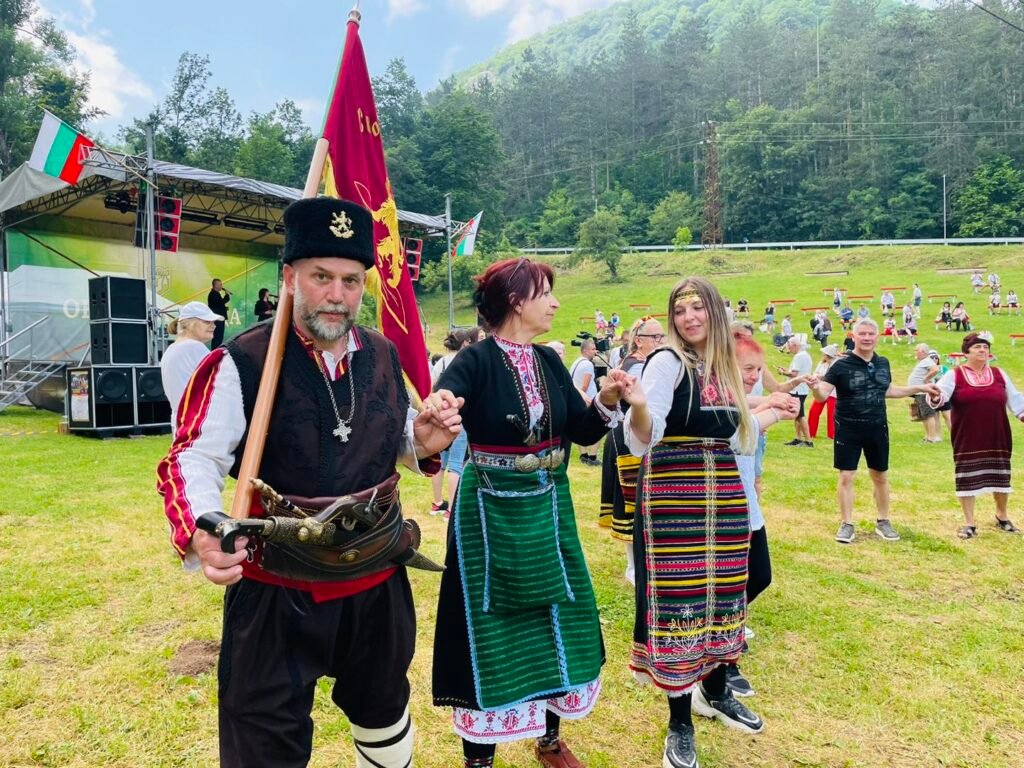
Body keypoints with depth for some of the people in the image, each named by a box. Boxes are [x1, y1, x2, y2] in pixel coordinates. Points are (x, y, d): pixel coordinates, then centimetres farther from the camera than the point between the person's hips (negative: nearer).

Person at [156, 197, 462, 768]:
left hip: (379, 580, 5)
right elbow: (192, 460, -15)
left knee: (384, 709, 27)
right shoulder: (241, 363, -17)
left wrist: (423, 441, -10)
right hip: (277, 591, -4)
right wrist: (201, 533, -34)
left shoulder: (384, 356, -1)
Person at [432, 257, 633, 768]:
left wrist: (608, 399, -14)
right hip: (490, 513, -6)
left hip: (547, 510, 6)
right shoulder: (475, 362, -14)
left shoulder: (549, 362, 4)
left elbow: (583, 433, 4)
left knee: (557, 620, 16)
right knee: (491, 627, 5)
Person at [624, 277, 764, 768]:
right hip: (674, 496, -7)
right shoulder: (667, 361, -10)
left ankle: (714, 693, 38)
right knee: (678, 598, -1)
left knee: (720, 590, 16)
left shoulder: (725, 366, 11)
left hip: (723, 493, 7)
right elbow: (642, 440, -21)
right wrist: (637, 405, -39)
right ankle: (679, 723, 14)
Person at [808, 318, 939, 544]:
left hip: (877, 428, 5)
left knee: (881, 476, 15)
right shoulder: (842, 365, -12)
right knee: (846, 477, -1)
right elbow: (822, 395, -17)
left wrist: (919, 388, 21)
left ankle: (883, 522, 31)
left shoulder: (883, 363, 4)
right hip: (848, 428, -4)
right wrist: (814, 387, -40)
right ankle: (846, 524, 13)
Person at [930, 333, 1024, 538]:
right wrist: (935, 397, -41)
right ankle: (969, 523, 11)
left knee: (1000, 475, 13)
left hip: (997, 438, 3)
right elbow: (941, 394, -18)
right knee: (967, 477, 0)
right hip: (967, 439, -3)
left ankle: (1002, 516, 35)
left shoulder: (999, 374, 8)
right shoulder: (954, 375, -4)